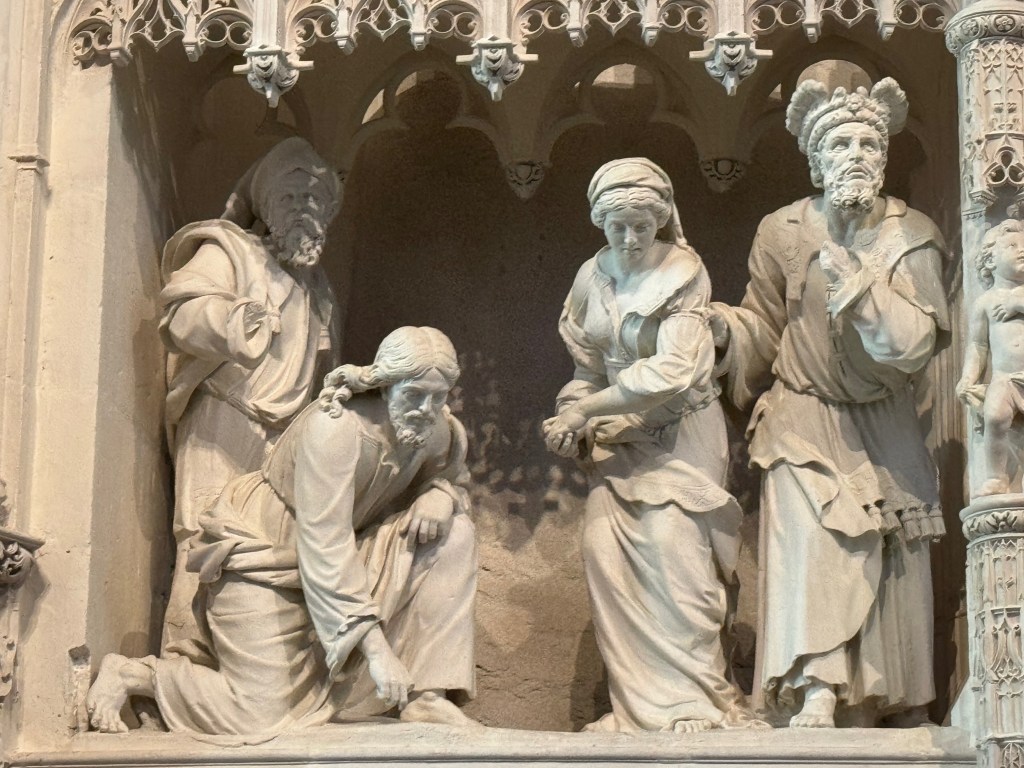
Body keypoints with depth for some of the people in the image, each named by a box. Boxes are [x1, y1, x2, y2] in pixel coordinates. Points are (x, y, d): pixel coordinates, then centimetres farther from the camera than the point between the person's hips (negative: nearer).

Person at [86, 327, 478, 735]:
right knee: (262, 717, -16)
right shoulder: (336, 427, -31)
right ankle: (129, 674, 5)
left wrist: (439, 496, -16)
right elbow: (324, 548, -34)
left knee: (453, 535, -12)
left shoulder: (439, 430, -9)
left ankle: (423, 695, -9)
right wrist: (376, 648, -37)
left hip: (340, 560, 7)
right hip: (260, 555, -7)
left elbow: (451, 478, 13)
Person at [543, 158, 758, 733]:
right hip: (619, 441, 5)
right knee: (604, 545, -10)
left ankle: (696, 700, -13)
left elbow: (672, 371, -20)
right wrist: (571, 423, -6)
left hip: (679, 434, -5)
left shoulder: (683, 274, -10)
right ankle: (641, 703, -6)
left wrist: (587, 408, -16)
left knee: (669, 541, -19)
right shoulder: (593, 279, 7)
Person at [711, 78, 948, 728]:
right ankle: (815, 699, -29)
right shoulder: (783, 233, -1)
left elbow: (919, 340, -13)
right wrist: (726, 327, -13)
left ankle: (900, 709, 15)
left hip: (884, 431, 2)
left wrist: (857, 284, -23)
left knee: (891, 571, 4)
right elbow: (765, 327, 8)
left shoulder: (911, 237, -2)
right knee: (812, 549, -20)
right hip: (807, 424, -2)